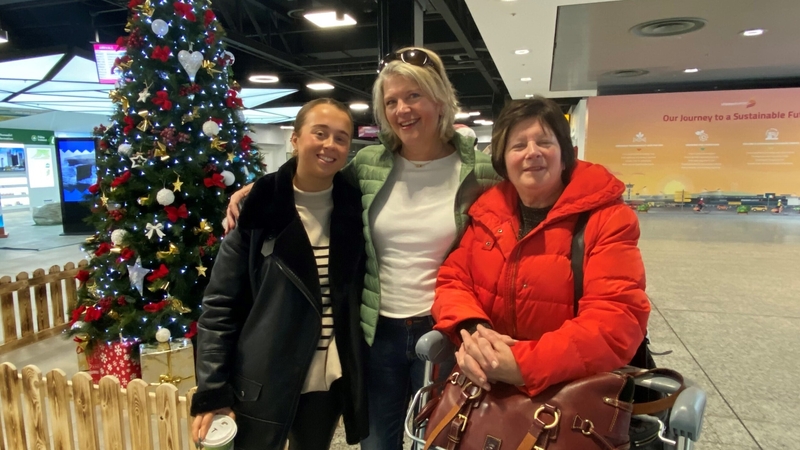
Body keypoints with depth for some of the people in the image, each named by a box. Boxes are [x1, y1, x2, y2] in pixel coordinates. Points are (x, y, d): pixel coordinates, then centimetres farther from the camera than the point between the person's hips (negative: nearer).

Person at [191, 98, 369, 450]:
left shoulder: (354, 207, -2)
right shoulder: (260, 208, -11)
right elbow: (219, 304, -8)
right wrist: (211, 392, -10)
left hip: (332, 378, 3)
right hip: (263, 382, -3)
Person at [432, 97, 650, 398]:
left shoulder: (607, 218, -9)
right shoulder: (487, 212, 3)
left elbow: (617, 320, -17)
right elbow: (452, 280, 4)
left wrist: (525, 365, -27)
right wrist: (472, 331, -17)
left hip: (577, 392, -2)